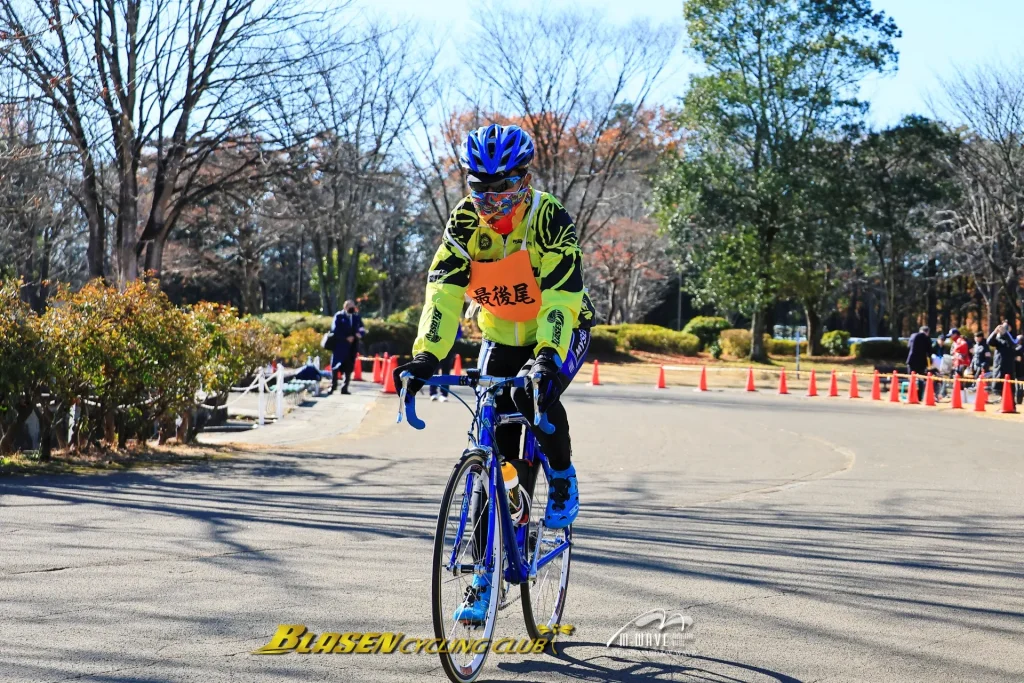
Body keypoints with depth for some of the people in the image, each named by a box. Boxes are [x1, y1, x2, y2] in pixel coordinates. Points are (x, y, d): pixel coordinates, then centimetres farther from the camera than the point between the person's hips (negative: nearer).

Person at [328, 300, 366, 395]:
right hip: (340, 345, -4)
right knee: (336, 366, -2)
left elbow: (362, 330, 10)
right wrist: (346, 338, -16)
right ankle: (333, 386, 6)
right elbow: (335, 330, -9)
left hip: (352, 346, 4)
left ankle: (345, 387, 6)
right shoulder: (339, 316, 0)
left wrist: (359, 334, -13)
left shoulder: (357, 317, 12)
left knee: (349, 367, 3)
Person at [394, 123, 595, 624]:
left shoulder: (550, 220, -25)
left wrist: (547, 357, -50)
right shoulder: (465, 222, -16)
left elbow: (560, 296, -35)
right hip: (501, 338, 3)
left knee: (537, 396, -34)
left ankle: (563, 477, -3)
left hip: (559, 333, -3)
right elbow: (443, 290, -26)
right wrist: (426, 356, -40)